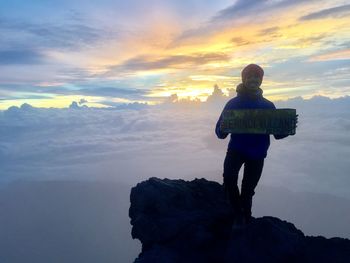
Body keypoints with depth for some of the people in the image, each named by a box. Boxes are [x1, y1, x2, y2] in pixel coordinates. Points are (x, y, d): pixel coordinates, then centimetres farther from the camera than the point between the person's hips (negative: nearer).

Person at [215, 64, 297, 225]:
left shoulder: (268, 106, 3)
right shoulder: (233, 103, -3)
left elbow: (278, 133, 3)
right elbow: (220, 132, -6)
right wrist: (223, 129, -29)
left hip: (257, 153, 2)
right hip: (236, 148, -2)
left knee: (248, 189, 11)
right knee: (229, 179, -25)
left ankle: (246, 218, 38)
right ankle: (238, 214, -1)